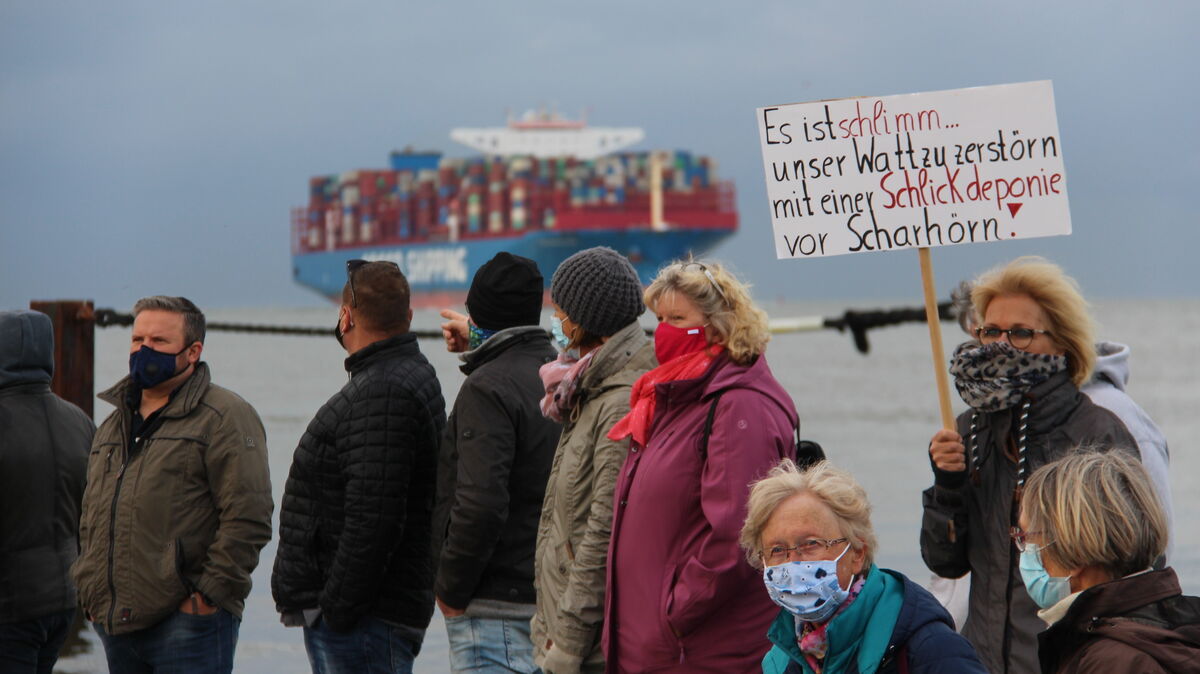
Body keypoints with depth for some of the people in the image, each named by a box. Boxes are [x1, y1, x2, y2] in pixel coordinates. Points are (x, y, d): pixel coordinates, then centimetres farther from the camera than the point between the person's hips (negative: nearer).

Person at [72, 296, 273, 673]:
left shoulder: (224, 417, -4)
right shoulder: (114, 425, 20)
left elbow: (248, 517, -12)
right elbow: (90, 518, 27)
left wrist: (209, 593, -15)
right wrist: (90, 590, 15)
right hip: (116, 626, 7)